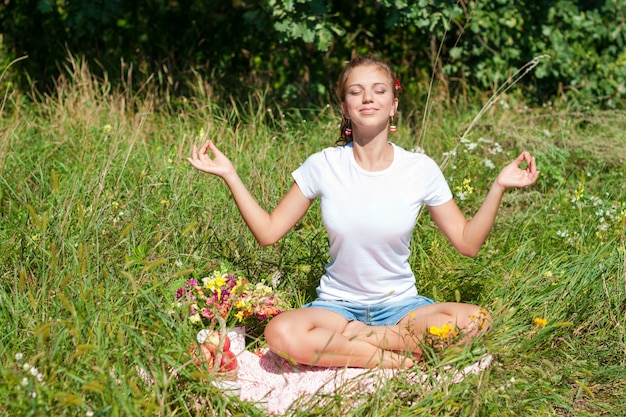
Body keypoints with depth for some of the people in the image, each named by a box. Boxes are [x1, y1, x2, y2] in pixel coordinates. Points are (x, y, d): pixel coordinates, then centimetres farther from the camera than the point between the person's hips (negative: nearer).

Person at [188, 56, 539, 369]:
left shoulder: (420, 169, -5)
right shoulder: (323, 166, -6)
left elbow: (468, 242, -1)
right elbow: (268, 232, -3)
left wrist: (499, 187, -12)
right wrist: (229, 175, -10)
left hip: (400, 303, 1)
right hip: (338, 303, -1)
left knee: (474, 319, -30)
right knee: (282, 334, -34)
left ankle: (344, 340, -17)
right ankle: (401, 357, -20)